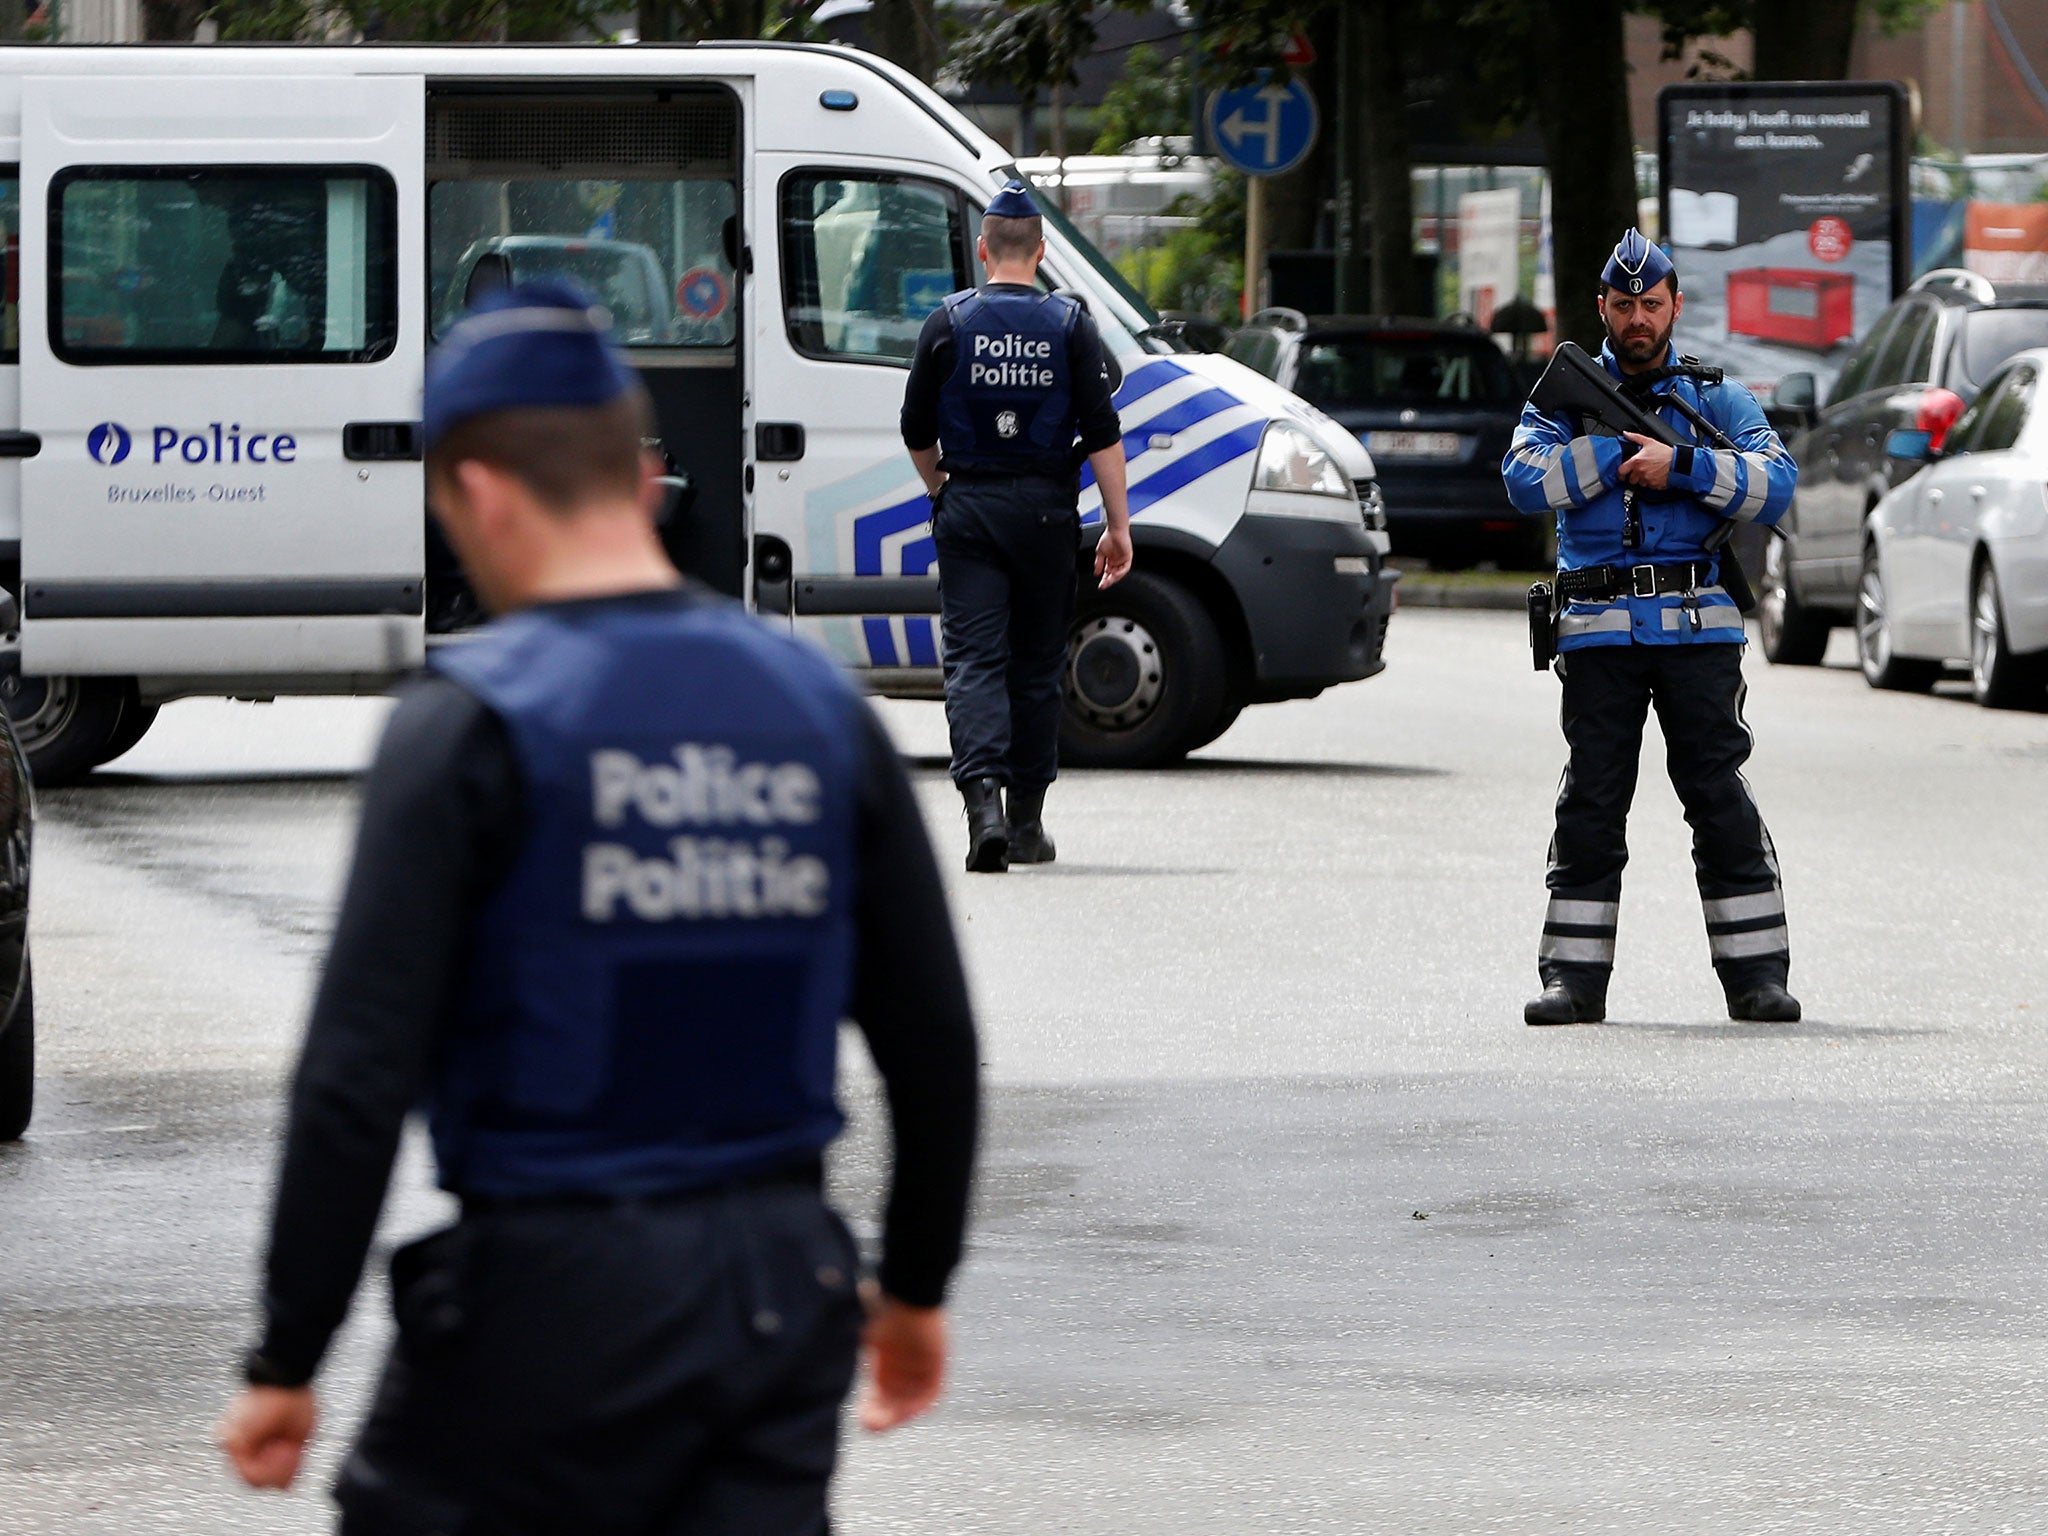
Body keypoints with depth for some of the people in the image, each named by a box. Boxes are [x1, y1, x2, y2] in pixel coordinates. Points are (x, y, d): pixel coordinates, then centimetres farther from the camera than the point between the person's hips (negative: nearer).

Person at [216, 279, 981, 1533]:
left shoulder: (473, 722, -10)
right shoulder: (822, 707, 6)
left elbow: (360, 1071, -15)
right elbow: (933, 1039, 11)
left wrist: (287, 1363, -9)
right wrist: (917, 1286, 24)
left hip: (554, 1291, -5)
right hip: (781, 1285, 5)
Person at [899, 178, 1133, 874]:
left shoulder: (948, 322, 0)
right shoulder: (1070, 326, -1)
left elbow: (917, 431, 4)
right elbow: (1102, 432, -5)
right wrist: (1118, 524, -1)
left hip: (968, 506, -1)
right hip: (1045, 511, 1)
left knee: (974, 661, -4)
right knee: (1037, 665, 11)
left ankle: (984, 799, -25)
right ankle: (1026, 824, 16)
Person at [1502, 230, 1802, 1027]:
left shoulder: (1716, 399, 11)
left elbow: (1776, 485, -2)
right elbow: (1526, 482, -5)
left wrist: (1682, 465, -13)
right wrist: (1621, 449, -9)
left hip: (1697, 629, 0)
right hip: (1599, 631, 1)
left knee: (1721, 797, -3)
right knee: (1590, 804, -1)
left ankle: (1757, 974, 0)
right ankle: (1574, 977, 2)